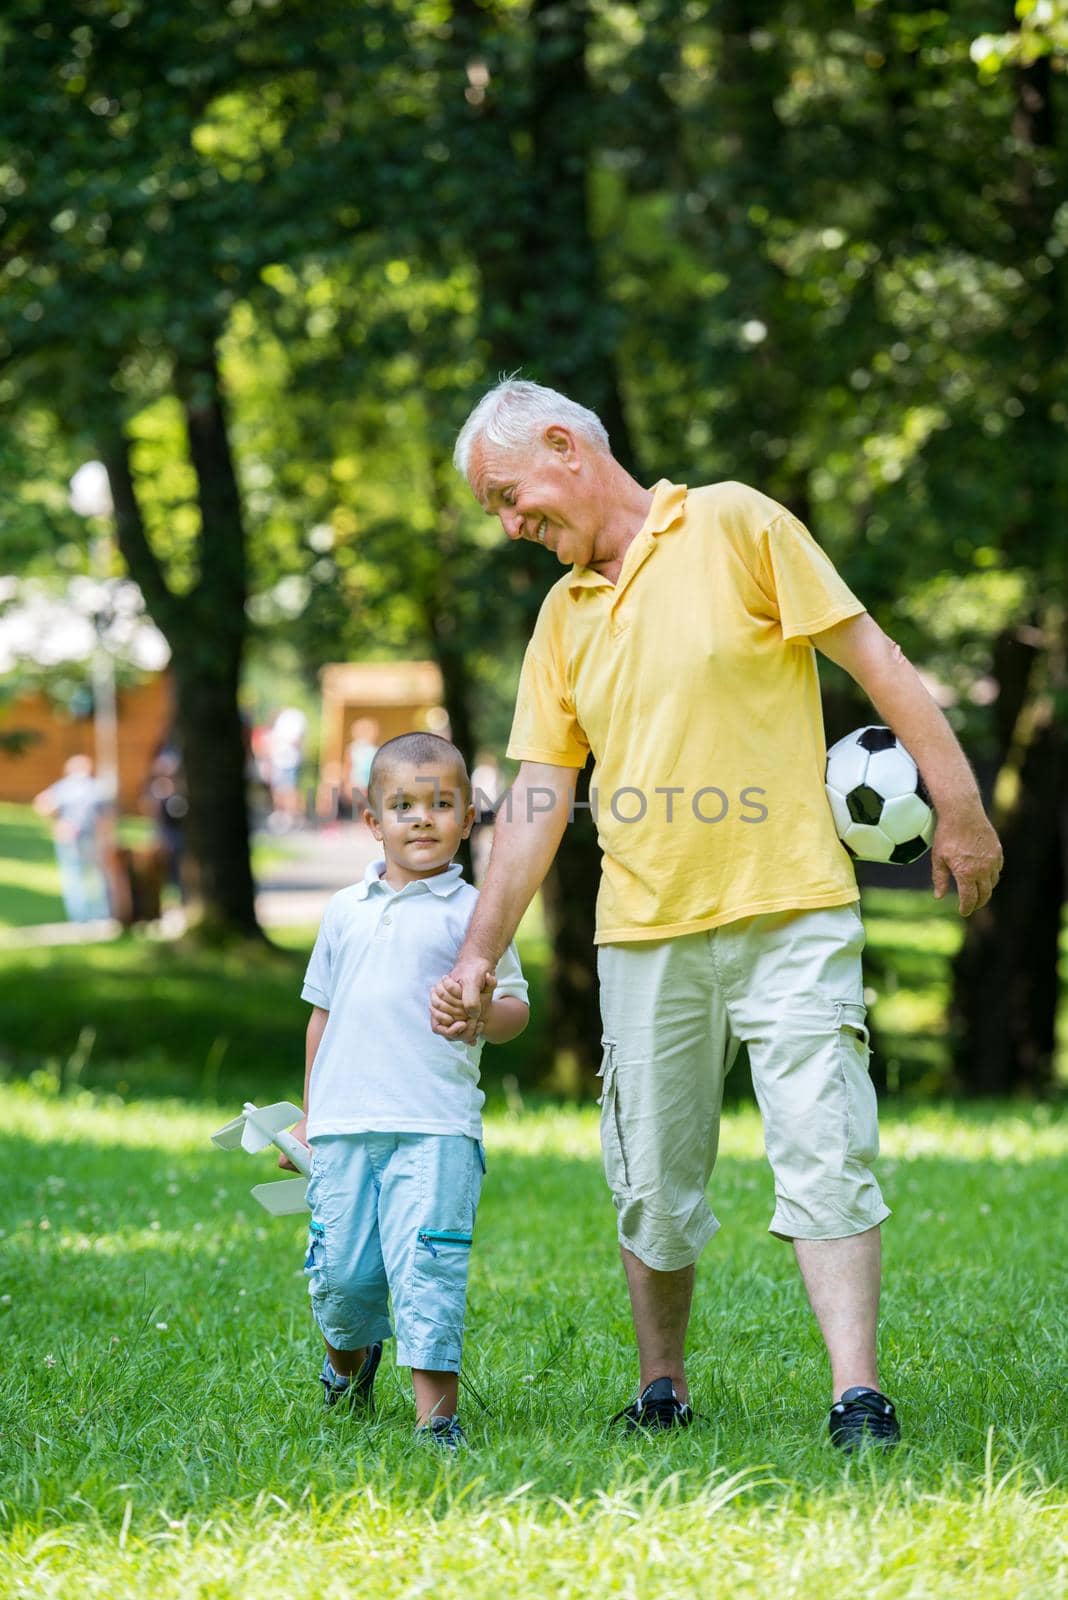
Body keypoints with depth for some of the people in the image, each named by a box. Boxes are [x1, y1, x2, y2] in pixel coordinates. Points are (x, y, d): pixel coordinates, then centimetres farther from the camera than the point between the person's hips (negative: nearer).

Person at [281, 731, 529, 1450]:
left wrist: (479, 1018, -24)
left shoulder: (471, 910, 2)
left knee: (427, 1266, -13)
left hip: (435, 1127, -4)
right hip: (344, 1123, 4)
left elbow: (514, 1006, -1)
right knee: (339, 1270, 6)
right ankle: (350, 1357, 37)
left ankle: (436, 1415, -10)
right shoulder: (347, 911, 14)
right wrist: (309, 1114, 24)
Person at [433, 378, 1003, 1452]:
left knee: (822, 1147, -11)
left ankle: (857, 1396, -11)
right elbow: (537, 798, 12)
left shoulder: (733, 524, -2)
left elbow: (874, 660, -3)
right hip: (644, 931, 5)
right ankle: (660, 1392, 21)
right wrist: (480, 953, 5)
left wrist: (958, 811, -7)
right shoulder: (562, 617, 14)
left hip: (788, 908, -5)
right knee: (652, 1180, 7)